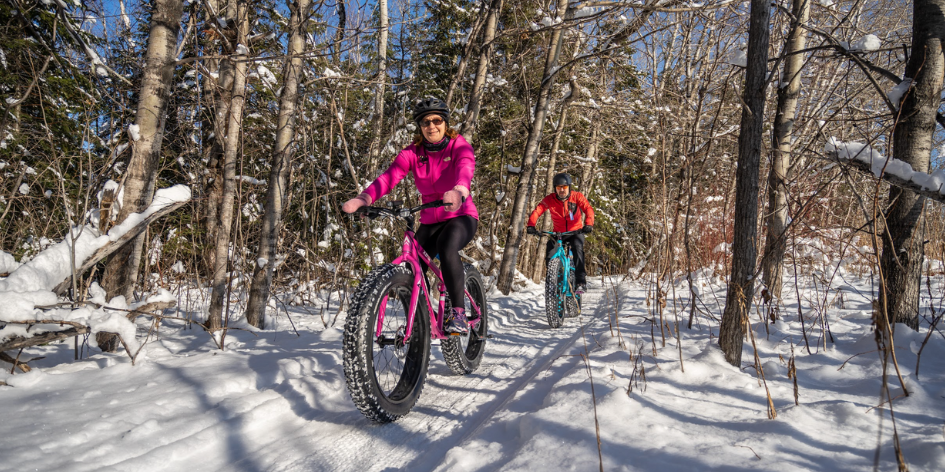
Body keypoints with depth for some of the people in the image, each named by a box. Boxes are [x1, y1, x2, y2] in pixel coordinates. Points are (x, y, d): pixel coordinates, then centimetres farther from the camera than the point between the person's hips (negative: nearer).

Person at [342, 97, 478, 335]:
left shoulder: (459, 146, -10)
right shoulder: (413, 152, -3)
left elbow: (466, 169, -33)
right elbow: (390, 175, -20)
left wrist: (458, 192, -58)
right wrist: (363, 198, -40)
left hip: (461, 216, -4)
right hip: (430, 220, 4)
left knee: (446, 247, -34)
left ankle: (458, 312, -22)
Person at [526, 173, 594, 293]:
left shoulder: (577, 196, -10)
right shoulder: (549, 199, -9)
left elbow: (588, 209, -21)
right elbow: (537, 211, -18)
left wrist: (588, 224, -41)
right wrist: (531, 225, -36)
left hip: (575, 232, -2)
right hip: (558, 233, 2)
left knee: (577, 248, -30)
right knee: (550, 256, -15)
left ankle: (580, 281, -26)